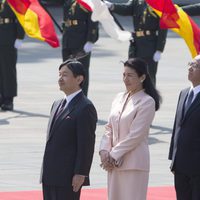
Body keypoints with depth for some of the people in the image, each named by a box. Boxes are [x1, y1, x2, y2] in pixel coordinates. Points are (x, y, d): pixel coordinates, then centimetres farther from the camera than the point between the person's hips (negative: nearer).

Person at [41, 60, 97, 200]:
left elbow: (86, 144, -16)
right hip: (49, 176, 9)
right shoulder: (57, 105, 17)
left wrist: (80, 174, -20)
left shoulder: (85, 108, -12)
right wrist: (46, 172, 18)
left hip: (68, 178, -9)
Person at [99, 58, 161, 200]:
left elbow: (136, 135, -13)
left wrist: (113, 156, -12)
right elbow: (109, 128, 13)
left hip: (134, 163, -7)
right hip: (114, 162, 7)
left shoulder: (147, 102, -9)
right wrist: (105, 151, -3)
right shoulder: (119, 98, 12)